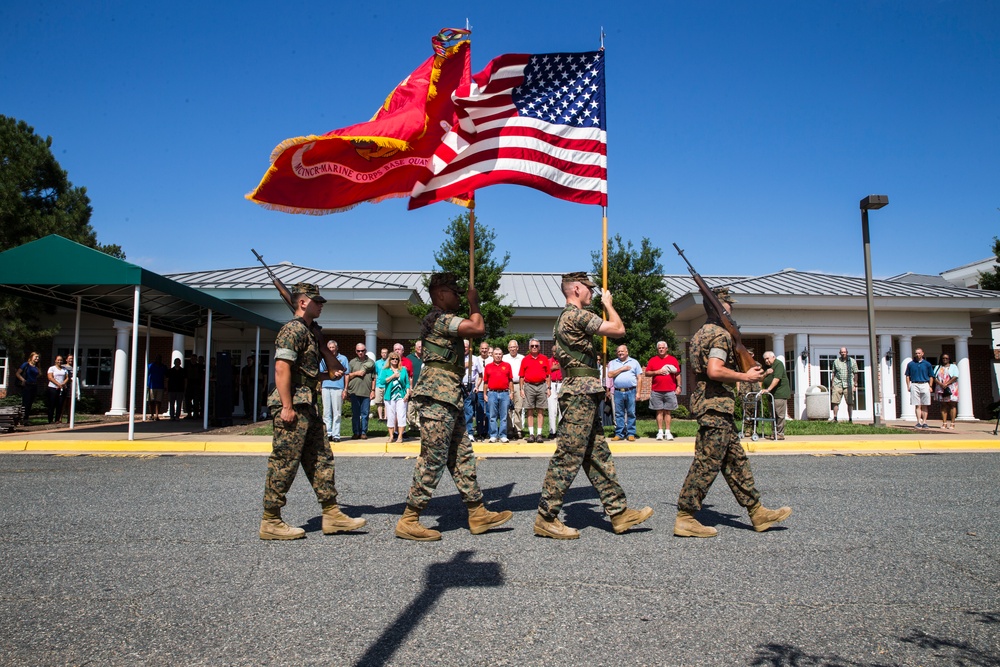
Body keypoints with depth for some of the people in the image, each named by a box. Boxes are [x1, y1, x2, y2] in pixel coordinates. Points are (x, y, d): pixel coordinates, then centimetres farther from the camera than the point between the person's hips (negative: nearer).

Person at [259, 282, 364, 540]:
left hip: (307, 408, 10)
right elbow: (281, 368, -20)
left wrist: (329, 375, 16)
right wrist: (287, 407, -24)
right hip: (293, 407, -10)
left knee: (320, 459, 10)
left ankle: (331, 514, 15)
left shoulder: (307, 332, 20)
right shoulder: (293, 330, -11)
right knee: (284, 463, -4)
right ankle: (270, 522, 5)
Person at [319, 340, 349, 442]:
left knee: (337, 413, -4)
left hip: (338, 387, -3)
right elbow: (320, 372, 11)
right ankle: (328, 433, 4)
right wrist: (332, 373, -3)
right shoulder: (324, 359, 18)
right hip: (326, 387, 3)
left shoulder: (343, 358, 12)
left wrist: (345, 389, 0)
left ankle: (336, 435, -2)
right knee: (326, 412, 1)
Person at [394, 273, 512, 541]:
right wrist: (474, 303, -4)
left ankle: (478, 514, 18)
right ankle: (408, 521, 1)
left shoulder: (441, 320, 21)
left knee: (462, 456, 11)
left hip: (448, 398, 11)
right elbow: (478, 328, -20)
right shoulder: (441, 318, -12)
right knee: (433, 459, -7)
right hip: (438, 396, -11)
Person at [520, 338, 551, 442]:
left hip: (542, 386, 0)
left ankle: (539, 434, 4)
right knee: (530, 411, 2)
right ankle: (531, 434, 6)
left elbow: (548, 375, 8)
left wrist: (549, 388, 2)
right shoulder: (525, 360, 8)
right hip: (529, 386, 0)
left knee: (540, 410, 1)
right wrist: (521, 389, 1)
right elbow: (522, 376, 8)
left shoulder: (544, 359, 8)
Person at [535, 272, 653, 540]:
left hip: (583, 395, 11)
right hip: (581, 393, -11)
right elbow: (619, 330, -12)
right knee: (568, 457, -7)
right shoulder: (578, 315, -12)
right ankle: (546, 518, -1)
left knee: (598, 455, 10)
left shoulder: (564, 318, 20)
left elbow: (558, 355, 24)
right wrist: (608, 304, 5)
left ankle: (619, 512, 16)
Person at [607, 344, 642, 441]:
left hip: (630, 391, -1)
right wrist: (622, 369, -5)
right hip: (618, 392, 1)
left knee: (631, 413, 0)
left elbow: (639, 378, 8)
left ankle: (631, 434, 4)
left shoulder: (634, 362, 11)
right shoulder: (613, 363, 13)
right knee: (619, 414, 3)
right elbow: (610, 375, -1)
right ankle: (619, 434, 8)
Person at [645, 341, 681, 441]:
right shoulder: (652, 360, 8)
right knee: (659, 411, 2)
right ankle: (660, 432, 5)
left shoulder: (673, 359, 9)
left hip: (670, 390, 0)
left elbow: (678, 374, 10)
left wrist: (678, 386, 3)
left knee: (668, 411, 2)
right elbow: (646, 373, 6)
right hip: (656, 391, 0)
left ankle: (667, 432, 5)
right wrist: (657, 372, -9)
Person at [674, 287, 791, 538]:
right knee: (707, 463, -7)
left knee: (736, 460, 13)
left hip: (707, 402, 11)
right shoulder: (721, 334, -13)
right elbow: (715, 371, -25)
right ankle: (685, 518, -3)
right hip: (716, 405, -11)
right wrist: (745, 376, -14)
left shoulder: (702, 333, 18)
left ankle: (757, 513, 20)